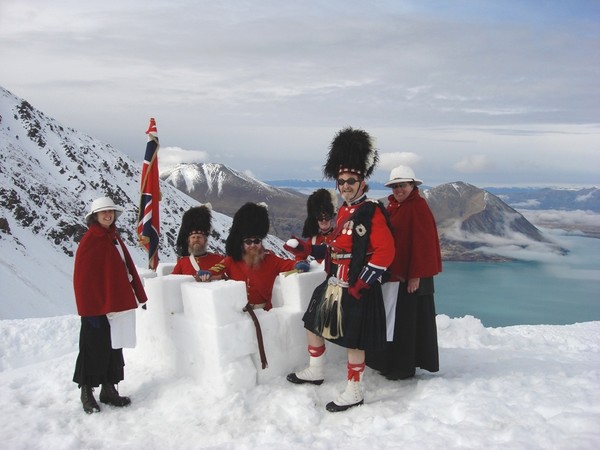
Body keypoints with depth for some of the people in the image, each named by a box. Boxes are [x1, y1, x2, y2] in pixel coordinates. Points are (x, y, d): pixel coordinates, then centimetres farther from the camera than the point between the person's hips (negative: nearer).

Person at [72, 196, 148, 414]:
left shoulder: (114, 238, 12)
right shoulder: (90, 241, -10)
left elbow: (128, 267, 14)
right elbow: (82, 278, -13)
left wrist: (140, 295, 11)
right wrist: (90, 310, -15)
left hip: (116, 304, 8)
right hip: (97, 306, -7)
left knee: (113, 347, 14)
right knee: (94, 349, 2)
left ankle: (109, 389, 25)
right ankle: (86, 393, 16)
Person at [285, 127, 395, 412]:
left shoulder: (371, 211, -16)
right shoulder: (343, 210, 10)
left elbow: (385, 251, -21)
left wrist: (360, 284, -21)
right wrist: (305, 249, 15)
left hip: (357, 289, -9)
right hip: (334, 285, 9)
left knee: (353, 341, 2)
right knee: (313, 323, 20)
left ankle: (354, 393, 19)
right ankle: (315, 372, 40)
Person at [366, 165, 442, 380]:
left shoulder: (418, 207, -13)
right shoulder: (393, 207, 12)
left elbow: (423, 242, -18)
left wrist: (416, 274, -19)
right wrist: (386, 270, 16)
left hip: (411, 275, -8)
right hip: (394, 272, 8)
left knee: (407, 320, 1)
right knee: (394, 319, 14)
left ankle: (404, 367, 12)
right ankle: (391, 362, 26)